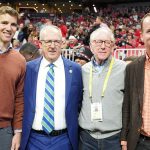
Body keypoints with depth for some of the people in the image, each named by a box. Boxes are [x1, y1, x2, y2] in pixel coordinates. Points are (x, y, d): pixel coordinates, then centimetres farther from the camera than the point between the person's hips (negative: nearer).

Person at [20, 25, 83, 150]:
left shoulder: (75, 69, -2)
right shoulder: (29, 68, -1)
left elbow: (79, 102, 6)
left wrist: (74, 131, 4)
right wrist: (20, 132, 3)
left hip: (64, 139, 0)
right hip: (34, 139, 1)